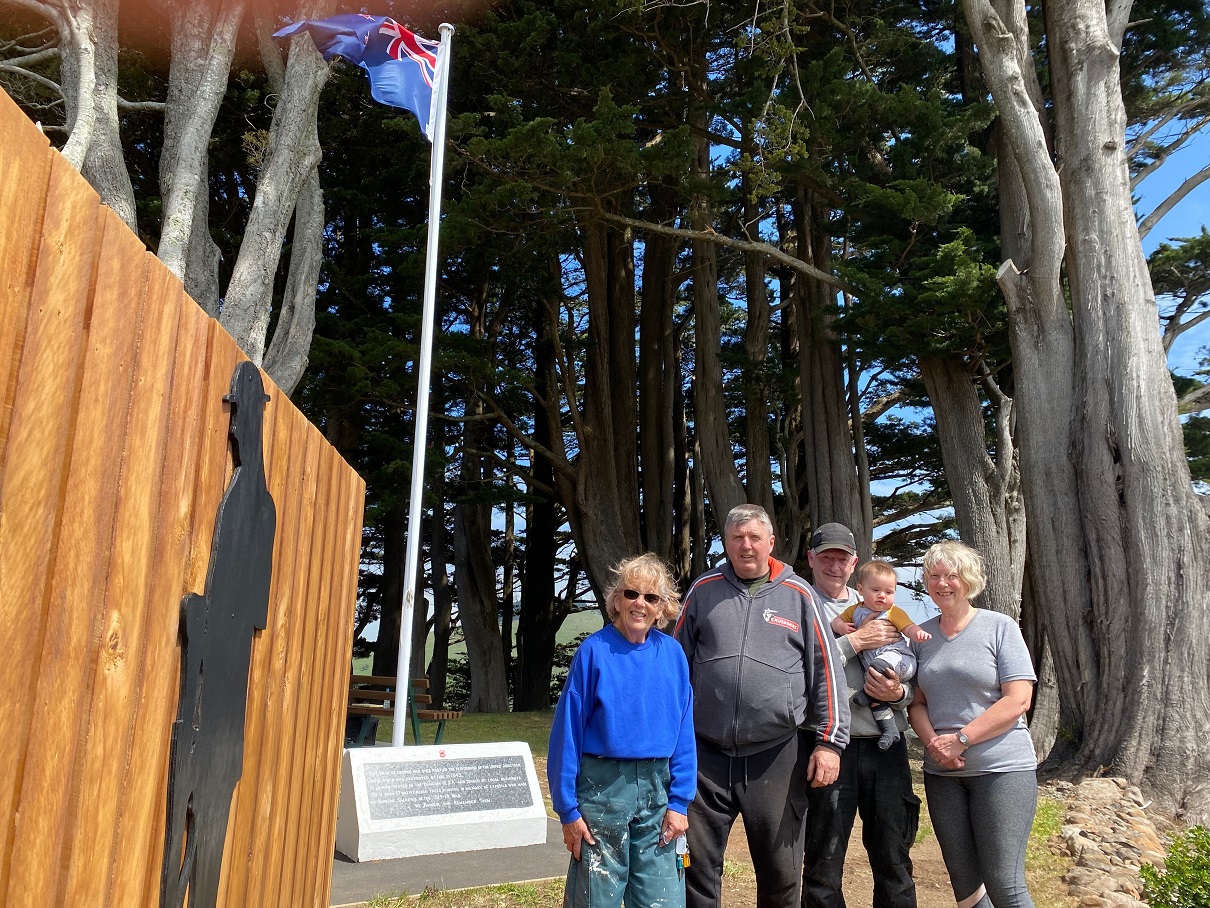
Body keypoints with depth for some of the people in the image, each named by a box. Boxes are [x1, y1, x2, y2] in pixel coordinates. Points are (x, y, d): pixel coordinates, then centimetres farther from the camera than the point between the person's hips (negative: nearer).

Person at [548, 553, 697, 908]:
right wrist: (568, 808, -7)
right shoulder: (594, 651, -9)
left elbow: (683, 733, 4)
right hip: (602, 786, -3)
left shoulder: (673, 653, 0)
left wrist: (679, 801, 0)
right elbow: (567, 730, -8)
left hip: (656, 787, 3)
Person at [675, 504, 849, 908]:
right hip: (706, 753, 1)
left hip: (777, 756, -1)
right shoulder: (703, 590, 6)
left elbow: (826, 670, 3)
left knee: (780, 871, 11)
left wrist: (830, 741, -2)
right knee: (697, 864, 9)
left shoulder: (798, 595, 3)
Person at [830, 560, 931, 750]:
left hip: (897, 658, -6)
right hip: (871, 661, 6)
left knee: (878, 665, -36)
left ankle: (866, 692, -15)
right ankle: (889, 729, 3)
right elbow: (837, 620, 19)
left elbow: (909, 627, -8)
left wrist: (918, 632, -30)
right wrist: (840, 626, -4)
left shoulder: (894, 612, 2)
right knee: (874, 698, -4)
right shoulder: (855, 610, 15)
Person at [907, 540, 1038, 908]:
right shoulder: (922, 635, 8)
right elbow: (917, 702, 11)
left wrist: (960, 739, -15)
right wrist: (933, 743, -9)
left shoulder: (1000, 627, -4)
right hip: (942, 772, 4)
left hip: (1001, 767, -4)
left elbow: (1018, 700, -10)